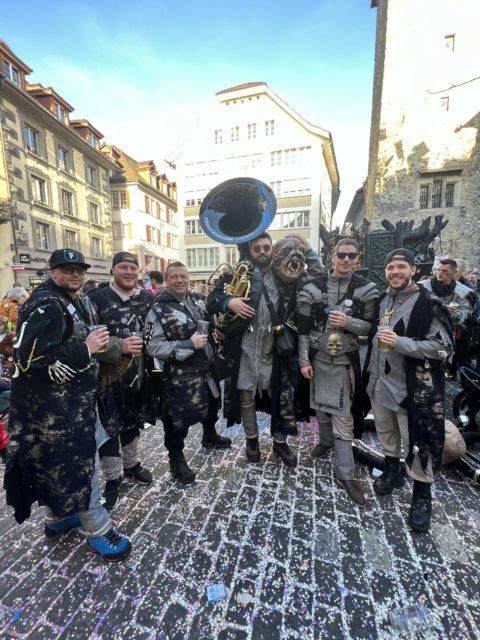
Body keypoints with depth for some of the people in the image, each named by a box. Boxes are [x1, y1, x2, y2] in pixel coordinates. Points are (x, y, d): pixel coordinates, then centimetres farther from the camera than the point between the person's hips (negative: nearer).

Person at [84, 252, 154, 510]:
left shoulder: (147, 298, 2)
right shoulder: (96, 298, -9)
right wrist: (119, 346, -25)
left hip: (138, 373, 4)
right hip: (108, 376, -3)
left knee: (132, 421, 20)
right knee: (109, 427, 6)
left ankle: (131, 464, 43)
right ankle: (112, 478, 29)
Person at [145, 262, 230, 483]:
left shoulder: (198, 299, 4)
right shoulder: (158, 310, -15)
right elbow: (153, 347, -22)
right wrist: (188, 344, -26)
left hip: (207, 369, 7)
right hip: (179, 376, -7)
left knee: (212, 405, 26)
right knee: (178, 419, 6)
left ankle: (210, 437, 56)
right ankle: (176, 460, 32)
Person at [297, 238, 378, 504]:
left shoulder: (366, 289, -3)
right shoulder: (314, 288, -1)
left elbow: (372, 326, 0)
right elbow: (303, 327, -1)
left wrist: (348, 322, -20)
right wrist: (304, 360, -4)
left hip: (345, 361, -2)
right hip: (318, 358, 2)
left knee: (343, 415, -1)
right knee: (321, 405, 17)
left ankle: (346, 473, 13)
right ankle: (325, 441, 45)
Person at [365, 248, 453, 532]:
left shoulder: (428, 303, -13)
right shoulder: (384, 300, 8)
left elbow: (443, 347, -17)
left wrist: (400, 343, -27)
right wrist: (369, 367, 15)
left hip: (411, 385, -6)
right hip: (380, 380, 7)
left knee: (416, 440, 3)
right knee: (385, 430, 20)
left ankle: (422, 493, 25)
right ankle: (393, 471, 43)